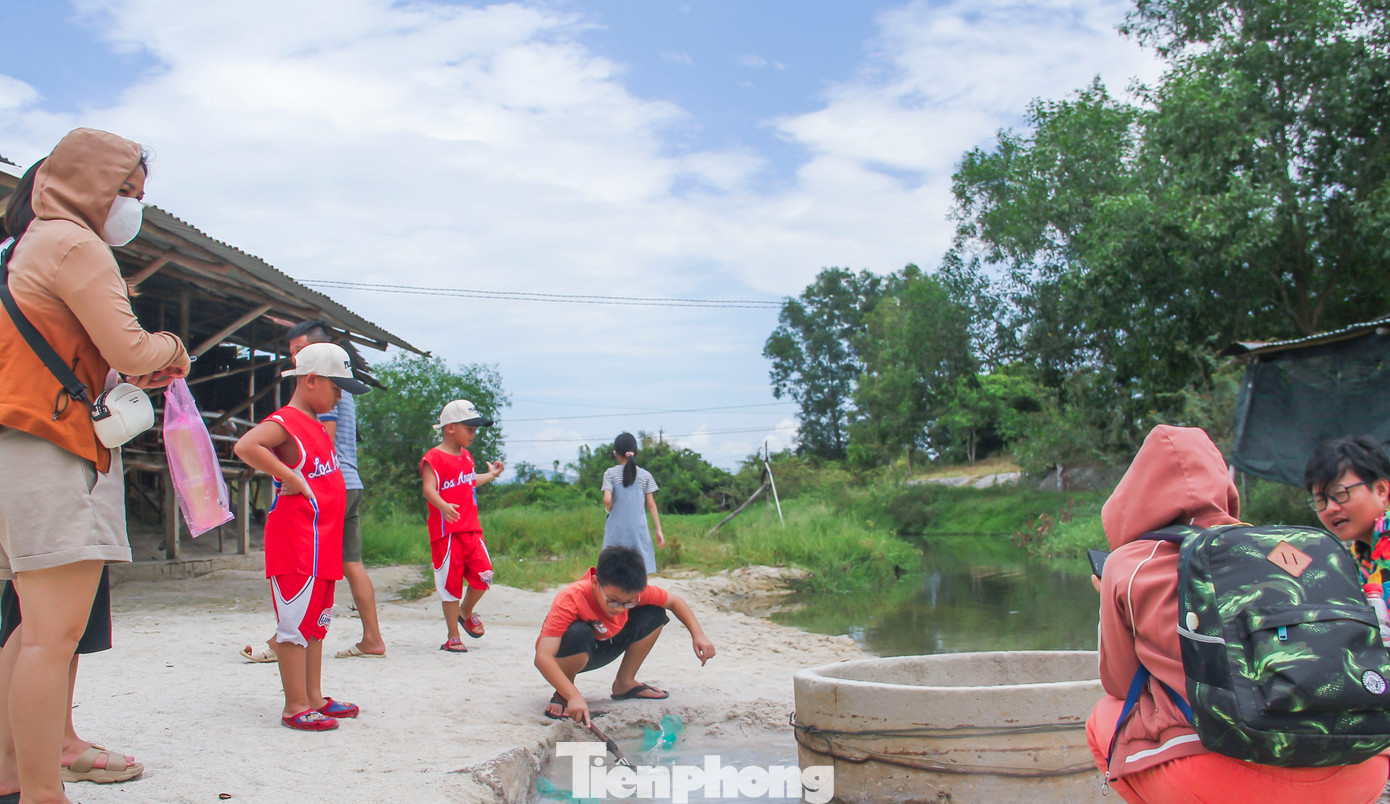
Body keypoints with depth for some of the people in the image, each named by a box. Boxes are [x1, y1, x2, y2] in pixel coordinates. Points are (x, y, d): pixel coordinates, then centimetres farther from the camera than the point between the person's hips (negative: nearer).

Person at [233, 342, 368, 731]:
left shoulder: (316, 425, 16)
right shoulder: (285, 422, -12)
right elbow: (245, 446, -30)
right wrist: (290, 478, -25)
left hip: (323, 544, 10)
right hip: (295, 542, -10)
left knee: (316, 622, 14)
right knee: (296, 622, -4)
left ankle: (314, 698, 22)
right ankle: (296, 707, 1)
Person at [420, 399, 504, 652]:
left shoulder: (466, 456, 16)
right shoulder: (433, 458, -10)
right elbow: (429, 488, -24)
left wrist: (490, 475, 44)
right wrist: (444, 506, -41)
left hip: (471, 529, 7)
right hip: (446, 531, -7)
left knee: (483, 575, 0)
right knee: (450, 583, 0)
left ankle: (465, 613, 29)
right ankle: (453, 637, 11)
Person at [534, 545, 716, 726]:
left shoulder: (631, 592, -22)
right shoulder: (569, 600, -37)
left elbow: (674, 601, -5)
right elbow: (543, 657, -44)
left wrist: (698, 634, -20)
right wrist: (574, 696, -57)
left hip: (604, 646, 5)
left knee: (654, 614, -11)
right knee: (578, 634, -40)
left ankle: (624, 683, 3)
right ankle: (561, 695, -12)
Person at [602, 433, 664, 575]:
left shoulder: (610, 473, -1)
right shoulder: (645, 475, 3)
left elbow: (607, 500, -13)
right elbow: (651, 504, 3)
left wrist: (609, 510, 9)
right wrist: (658, 530, 6)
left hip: (616, 529, -1)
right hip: (638, 530, 1)